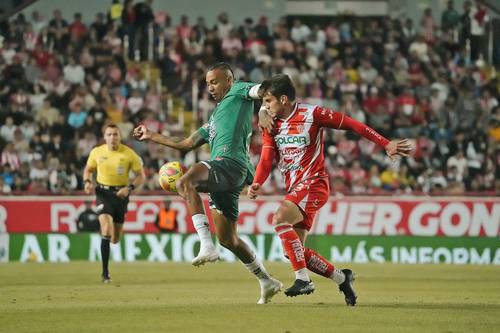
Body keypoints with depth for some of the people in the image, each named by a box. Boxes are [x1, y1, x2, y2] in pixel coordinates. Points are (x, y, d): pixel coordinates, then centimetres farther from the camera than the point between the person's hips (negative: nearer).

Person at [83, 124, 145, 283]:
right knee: (107, 231, -23)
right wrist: (88, 182, -8)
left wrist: (129, 188, -19)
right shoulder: (96, 152, -4)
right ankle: (105, 273, -17)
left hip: (121, 194, 1)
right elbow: (88, 169, 13)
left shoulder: (129, 154, -9)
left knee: (115, 238, 10)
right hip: (103, 193, -1)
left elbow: (141, 176, -2)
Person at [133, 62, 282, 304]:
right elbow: (187, 144, 36)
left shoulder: (238, 91, 13)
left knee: (185, 183, -34)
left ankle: (207, 246, -42)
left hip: (231, 163, -10)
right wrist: (152, 136, 39)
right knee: (227, 239, 13)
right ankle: (267, 282, 24)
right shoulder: (215, 117, 36)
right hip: (220, 172, 10)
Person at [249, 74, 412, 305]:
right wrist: (257, 184, -21)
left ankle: (303, 279, -26)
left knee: (280, 219, -30)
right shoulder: (271, 124, 8)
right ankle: (342, 278, 18)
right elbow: (266, 159, 0)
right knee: (294, 250, 1)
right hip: (294, 189, 7)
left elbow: (351, 124, -4)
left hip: (314, 183, -7)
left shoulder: (311, 114, -8)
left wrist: (385, 144, -5)